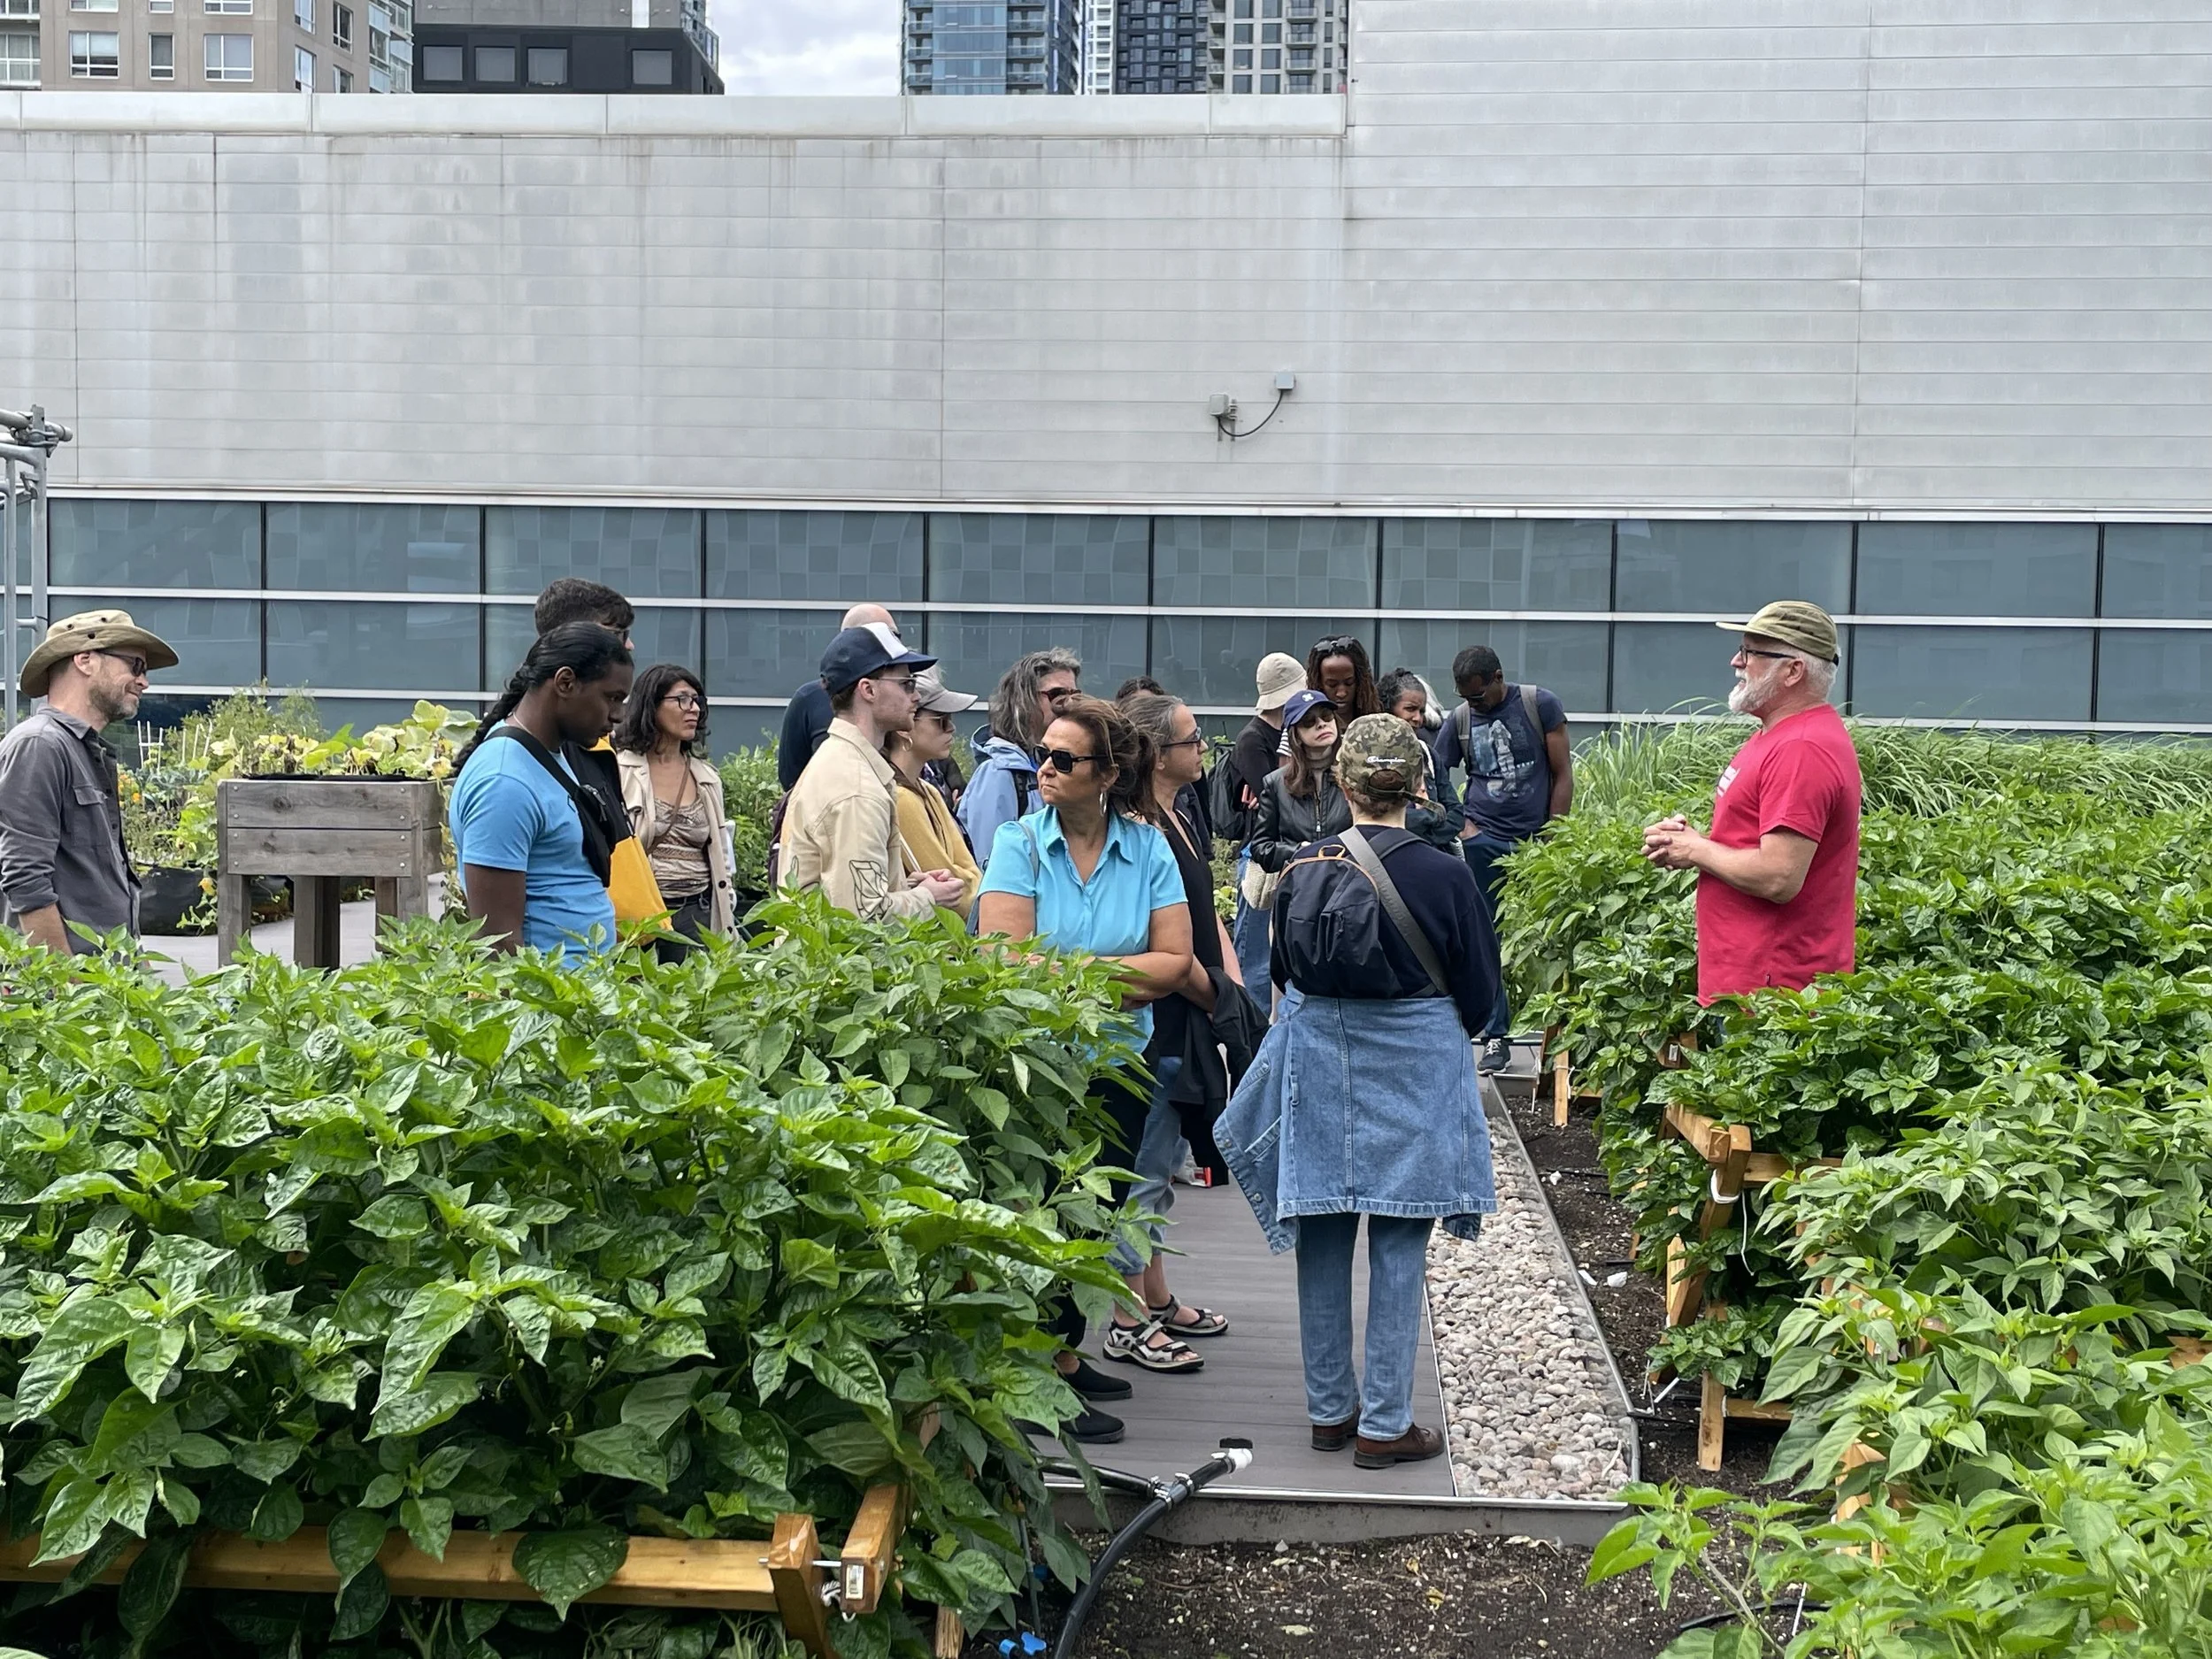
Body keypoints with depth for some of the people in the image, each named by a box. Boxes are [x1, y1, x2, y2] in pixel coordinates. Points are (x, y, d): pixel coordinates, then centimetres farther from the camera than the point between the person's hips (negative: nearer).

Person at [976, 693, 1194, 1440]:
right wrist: (1126, 976, -16)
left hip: (1118, 1067, 4)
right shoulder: (1019, 844, -10)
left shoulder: (1147, 848, -1)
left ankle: (1064, 1356, 30)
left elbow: (1173, 962, -8)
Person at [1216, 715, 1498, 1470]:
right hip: (1415, 1070, -3)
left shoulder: (1303, 871, -5)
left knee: (1322, 1243, 12)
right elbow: (1478, 991, -2)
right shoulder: (1444, 876, -13)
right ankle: (1384, 1423, 10)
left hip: (1317, 1067, 3)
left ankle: (1330, 1409, 23)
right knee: (1399, 1248, 5)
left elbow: (1284, 974, 7)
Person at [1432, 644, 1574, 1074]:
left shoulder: (1540, 705, 0)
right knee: (1486, 941, 0)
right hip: (1484, 841, 2)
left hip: (1535, 840, -2)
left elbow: (1563, 775, 1)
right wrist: (1462, 826, -1)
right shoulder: (1459, 720, 6)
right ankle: (1497, 1036, 6)